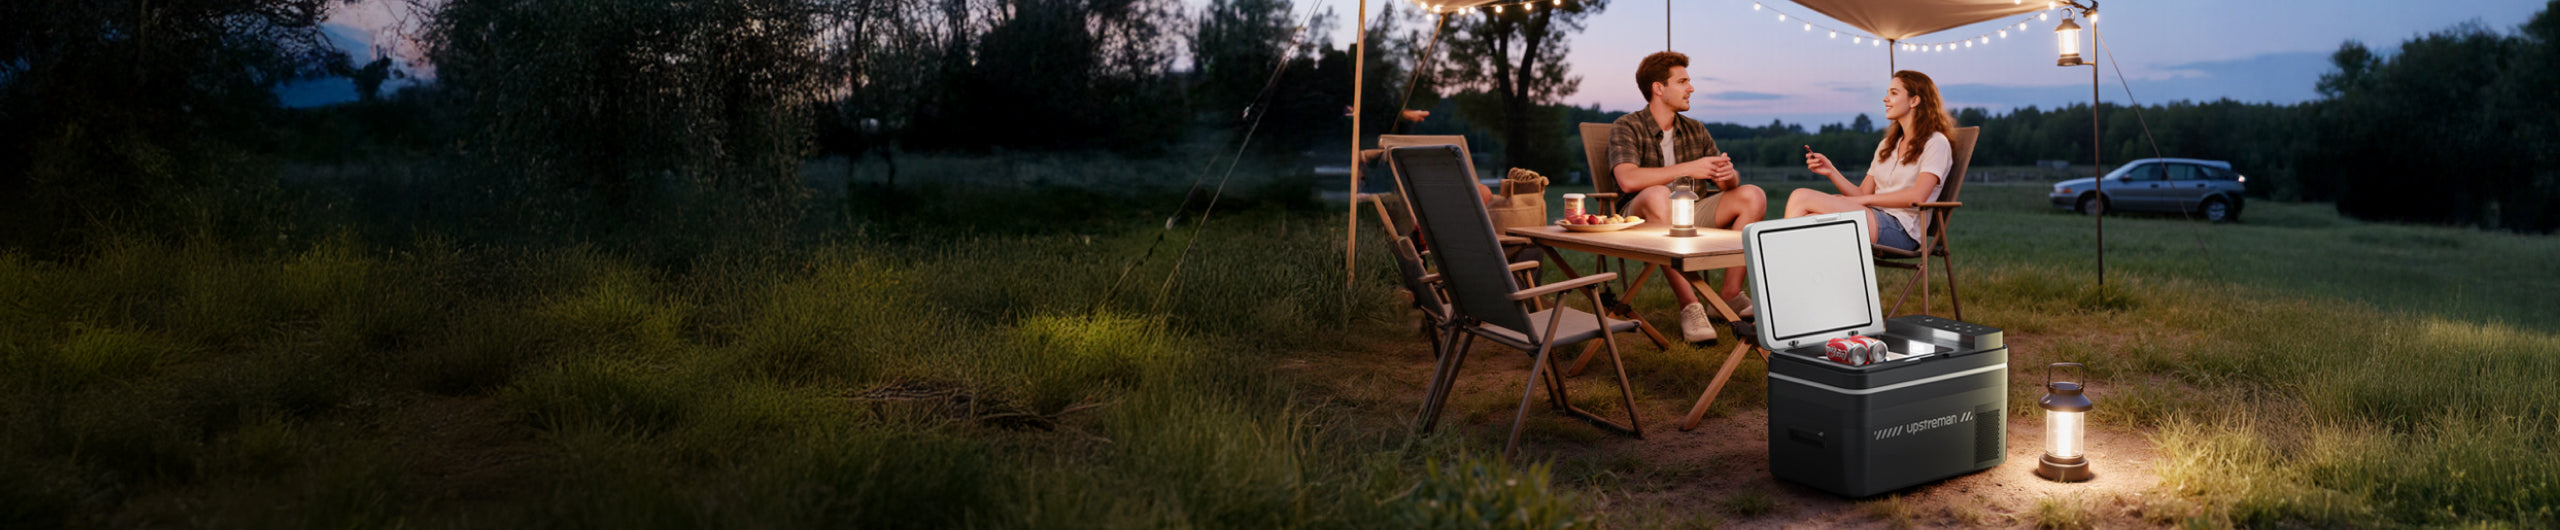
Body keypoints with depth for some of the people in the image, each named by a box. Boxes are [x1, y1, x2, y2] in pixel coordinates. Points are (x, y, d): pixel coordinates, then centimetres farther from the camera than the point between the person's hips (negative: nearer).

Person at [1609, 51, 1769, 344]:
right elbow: (1628, 179, -23)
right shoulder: (1626, 128, -4)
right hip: (1643, 217, -6)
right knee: (1658, 194, -39)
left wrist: (1728, 175, -16)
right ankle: (1689, 306, -40)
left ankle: (1730, 295, -13)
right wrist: (1689, 168, -23)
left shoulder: (1695, 130, 14)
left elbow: (1731, 183, 11)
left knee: (1753, 196, -13)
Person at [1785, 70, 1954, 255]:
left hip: (1901, 229, -7)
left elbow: (1917, 196, -13)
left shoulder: (1936, 143, 2)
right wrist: (1831, 172, 2)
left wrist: (1864, 199, -12)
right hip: (1874, 217, 7)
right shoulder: (1886, 145, 26)